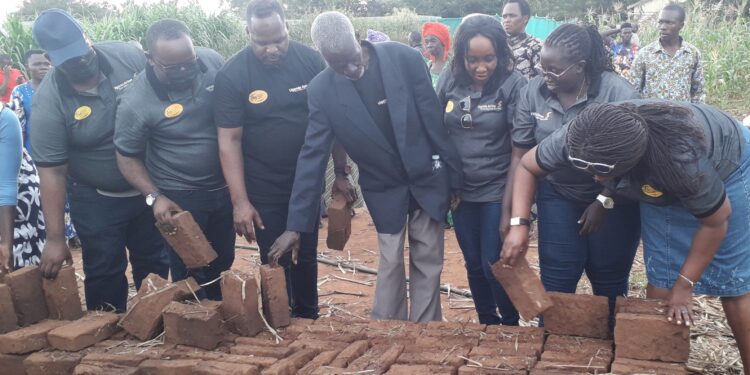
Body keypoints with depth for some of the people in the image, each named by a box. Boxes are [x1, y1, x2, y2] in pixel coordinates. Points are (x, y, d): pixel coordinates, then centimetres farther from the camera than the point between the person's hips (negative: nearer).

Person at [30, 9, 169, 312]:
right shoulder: (48, 102, -19)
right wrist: (55, 238, -15)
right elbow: (52, 172, -16)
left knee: (156, 266, 17)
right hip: (97, 201, -3)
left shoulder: (128, 56, -13)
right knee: (104, 275, 8)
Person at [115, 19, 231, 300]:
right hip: (180, 198, -4)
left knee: (223, 263, 21)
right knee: (189, 274, 8)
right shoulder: (135, 103, -23)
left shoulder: (213, 61, -12)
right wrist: (155, 197, -19)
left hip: (225, 187, 5)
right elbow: (127, 157, -9)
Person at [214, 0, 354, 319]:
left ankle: (308, 321, 34)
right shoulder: (231, 75, -13)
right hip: (263, 189, -2)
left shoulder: (310, 61, -7)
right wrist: (240, 201, -16)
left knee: (306, 257, 14)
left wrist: (340, 173, 4)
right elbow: (229, 140, -12)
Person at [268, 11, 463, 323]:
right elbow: (312, 156, -12)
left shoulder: (404, 58, -18)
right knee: (389, 266, 7)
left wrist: (454, 176, -5)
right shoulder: (321, 90, -14)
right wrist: (296, 225, -13)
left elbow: (434, 118, -11)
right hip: (385, 190, 0)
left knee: (428, 265, 9)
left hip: (427, 179, 0)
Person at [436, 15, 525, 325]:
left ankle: (511, 327, 24)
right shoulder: (449, 81, -3)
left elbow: (519, 150, -11)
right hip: (460, 190, 4)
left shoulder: (513, 84, -12)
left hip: (497, 191, -3)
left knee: (494, 266, 0)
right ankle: (487, 324, 33)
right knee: (474, 265, 14)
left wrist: (508, 206, -12)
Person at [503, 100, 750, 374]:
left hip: (727, 165, -4)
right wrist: (519, 224, -26)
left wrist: (684, 287, -16)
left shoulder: (682, 159, -44)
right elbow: (527, 166, -13)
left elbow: (716, 221, -25)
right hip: (661, 186, 4)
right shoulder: (577, 139, -33)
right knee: (661, 278, 2)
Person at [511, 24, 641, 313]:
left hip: (612, 199, -2)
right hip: (558, 196, 2)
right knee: (555, 278, 3)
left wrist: (605, 202, -14)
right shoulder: (534, 91, -10)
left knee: (609, 281, 10)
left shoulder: (618, 93, -19)